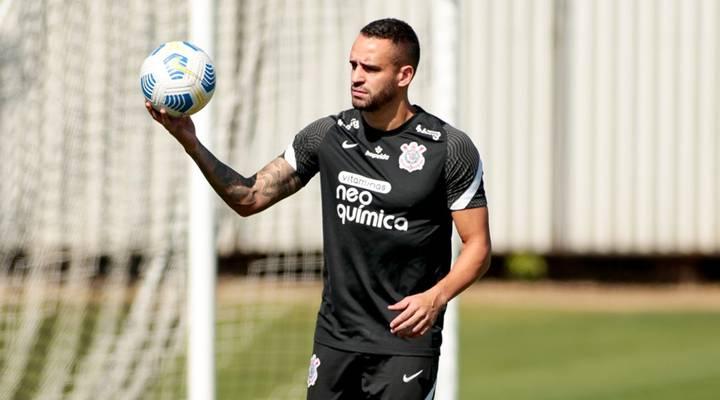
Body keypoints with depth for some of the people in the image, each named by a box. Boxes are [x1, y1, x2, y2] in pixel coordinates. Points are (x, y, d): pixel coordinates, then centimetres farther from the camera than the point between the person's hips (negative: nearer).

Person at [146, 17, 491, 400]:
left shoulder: (451, 149, -8)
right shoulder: (327, 135, 3)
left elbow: (477, 245, -4)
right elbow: (250, 198, 5)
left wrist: (436, 296, -22)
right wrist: (191, 143, -8)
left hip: (405, 341, -4)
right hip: (335, 338, 4)